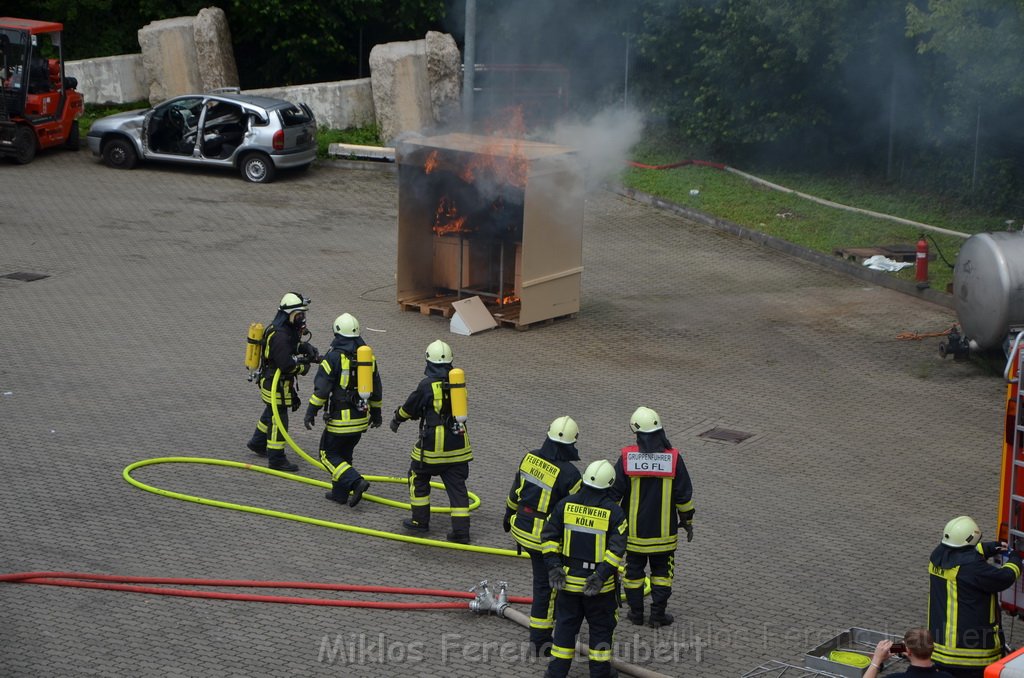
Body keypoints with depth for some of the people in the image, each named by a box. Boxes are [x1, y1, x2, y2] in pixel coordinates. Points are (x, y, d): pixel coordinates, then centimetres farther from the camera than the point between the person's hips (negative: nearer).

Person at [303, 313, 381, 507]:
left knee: (329, 454, 3)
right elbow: (376, 389, 14)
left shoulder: (334, 356, -14)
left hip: (340, 419, -6)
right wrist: (376, 413, 24)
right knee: (345, 454, 20)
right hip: (361, 418, 6)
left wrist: (311, 412, -8)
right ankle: (340, 492, 23)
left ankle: (356, 482, -13)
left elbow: (321, 389, -16)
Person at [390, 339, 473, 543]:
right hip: (458, 445, 5)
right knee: (457, 485, 7)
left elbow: (410, 407, -1)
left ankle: (420, 521, 23)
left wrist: (396, 419, 21)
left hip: (433, 444, -5)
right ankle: (461, 530, 3)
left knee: (418, 478, 17)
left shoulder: (427, 385, -15)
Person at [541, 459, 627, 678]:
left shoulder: (565, 505, -4)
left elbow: (548, 537, -3)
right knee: (601, 627, 12)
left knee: (565, 624, 14)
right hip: (599, 584, -3)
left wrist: (553, 565, -3)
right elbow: (616, 548, -17)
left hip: (569, 578, 3)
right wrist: (601, 576, -17)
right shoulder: (614, 512, -12)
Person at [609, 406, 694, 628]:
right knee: (662, 571, 13)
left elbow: (614, 492, -7)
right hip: (663, 531, 0)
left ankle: (636, 611, 22)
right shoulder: (673, 458, -11)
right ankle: (658, 614, 14)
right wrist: (687, 520, 10)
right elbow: (684, 495, -3)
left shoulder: (627, 458, -12)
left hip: (634, 529, 0)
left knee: (634, 568, 15)